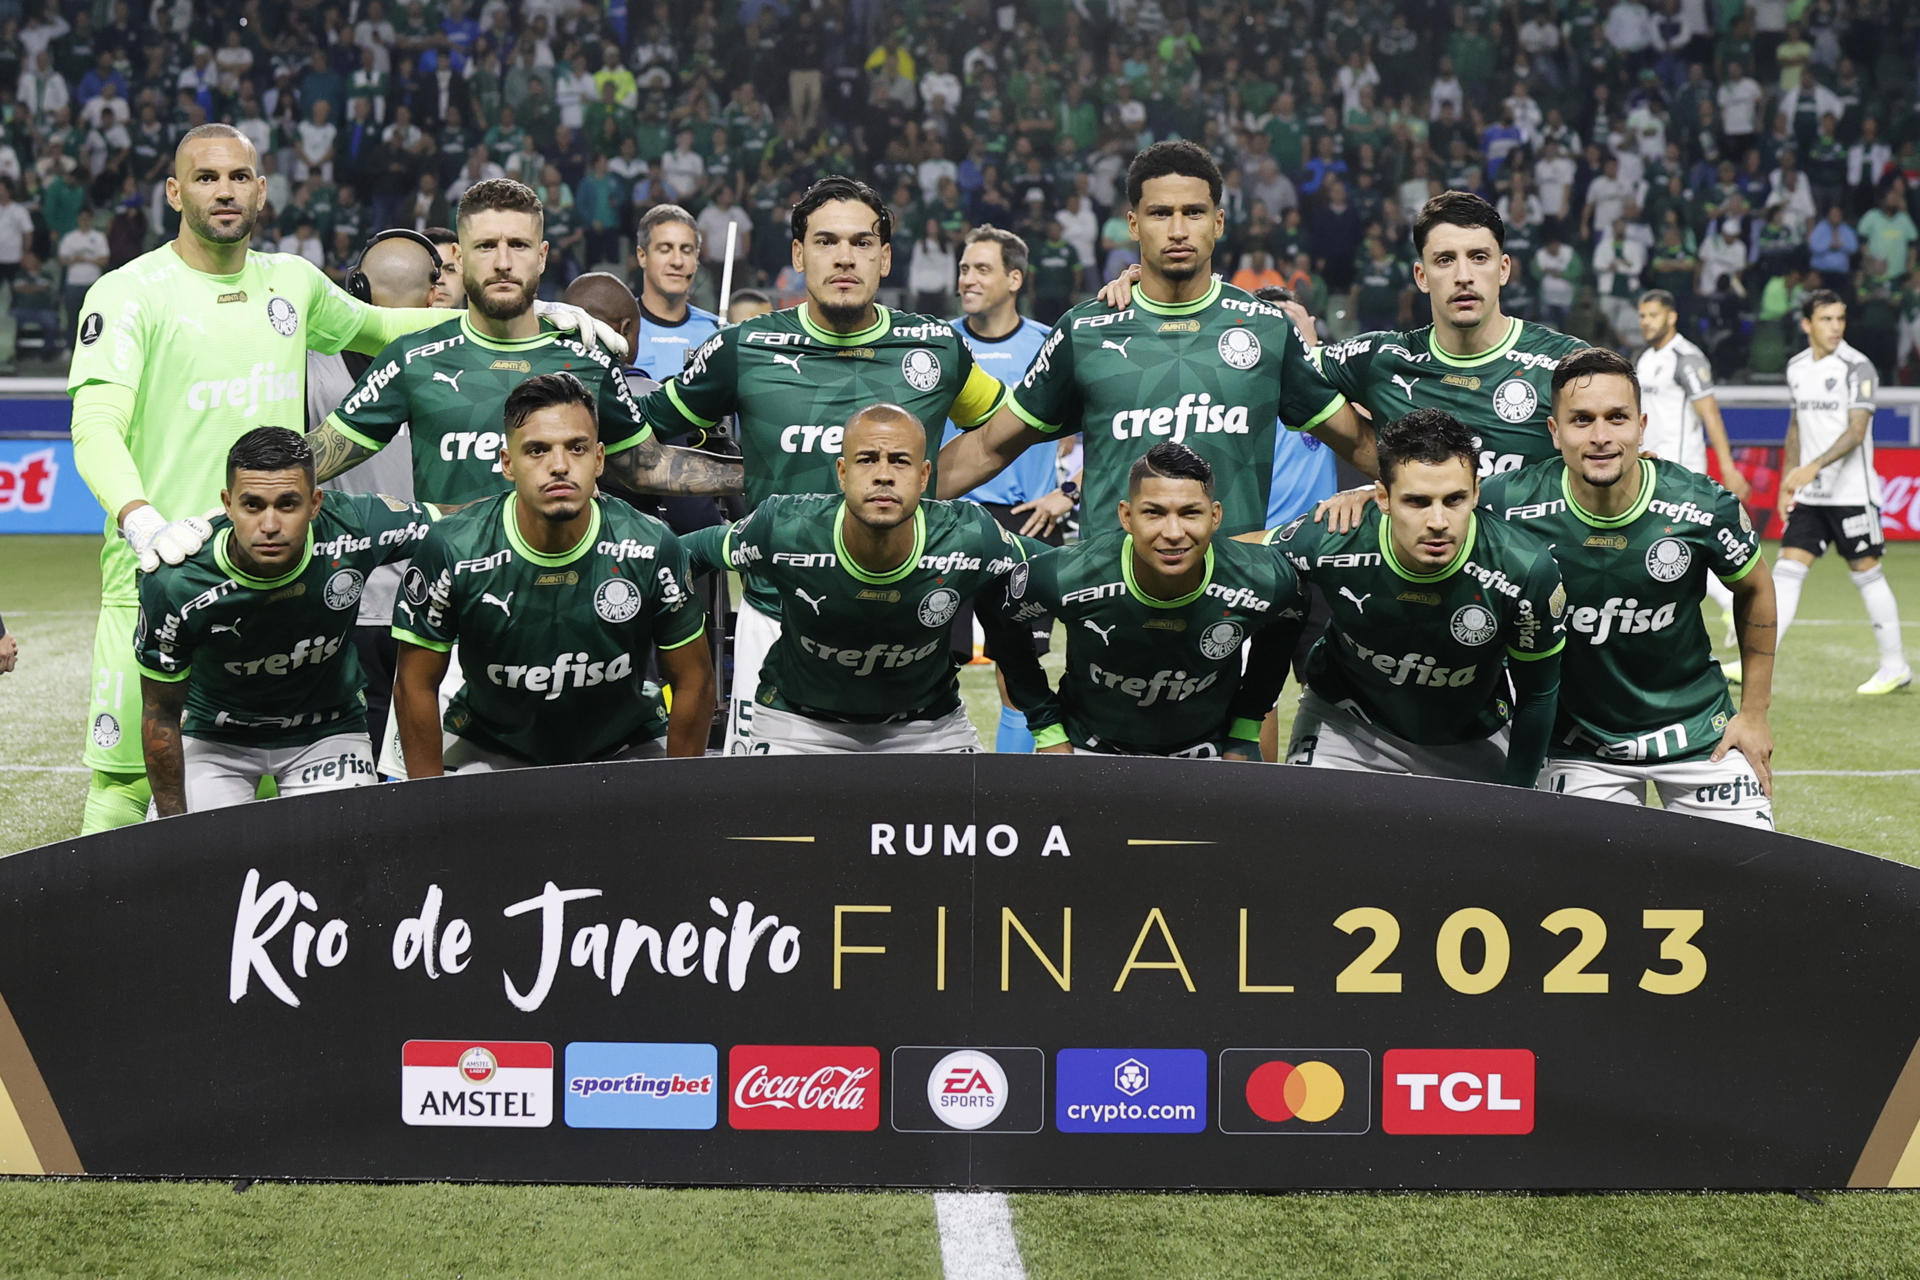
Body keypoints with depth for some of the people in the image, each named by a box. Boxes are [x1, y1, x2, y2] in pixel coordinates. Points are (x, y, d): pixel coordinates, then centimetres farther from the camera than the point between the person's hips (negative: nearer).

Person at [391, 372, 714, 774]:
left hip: (624, 750, 1)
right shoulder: (453, 549, -18)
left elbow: (693, 681, -3)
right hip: (488, 752, -1)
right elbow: (416, 685, -7)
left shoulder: (652, 548, -16)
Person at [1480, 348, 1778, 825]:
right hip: (1576, 747, 0)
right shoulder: (1513, 507, -20)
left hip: (1698, 731, 1)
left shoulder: (1702, 508, -17)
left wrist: (1754, 712, 6)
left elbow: (1754, 589, 3)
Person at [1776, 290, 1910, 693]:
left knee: (1866, 573, 3)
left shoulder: (1856, 367, -10)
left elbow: (1856, 431, -18)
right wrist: (1787, 481, 18)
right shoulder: (1796, 367, 9)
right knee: (1788, 570, -3)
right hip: (1807, 495, 5)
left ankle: (1895, 666, 16)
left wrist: (1814, 466, -29)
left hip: (1851, 492, -5)